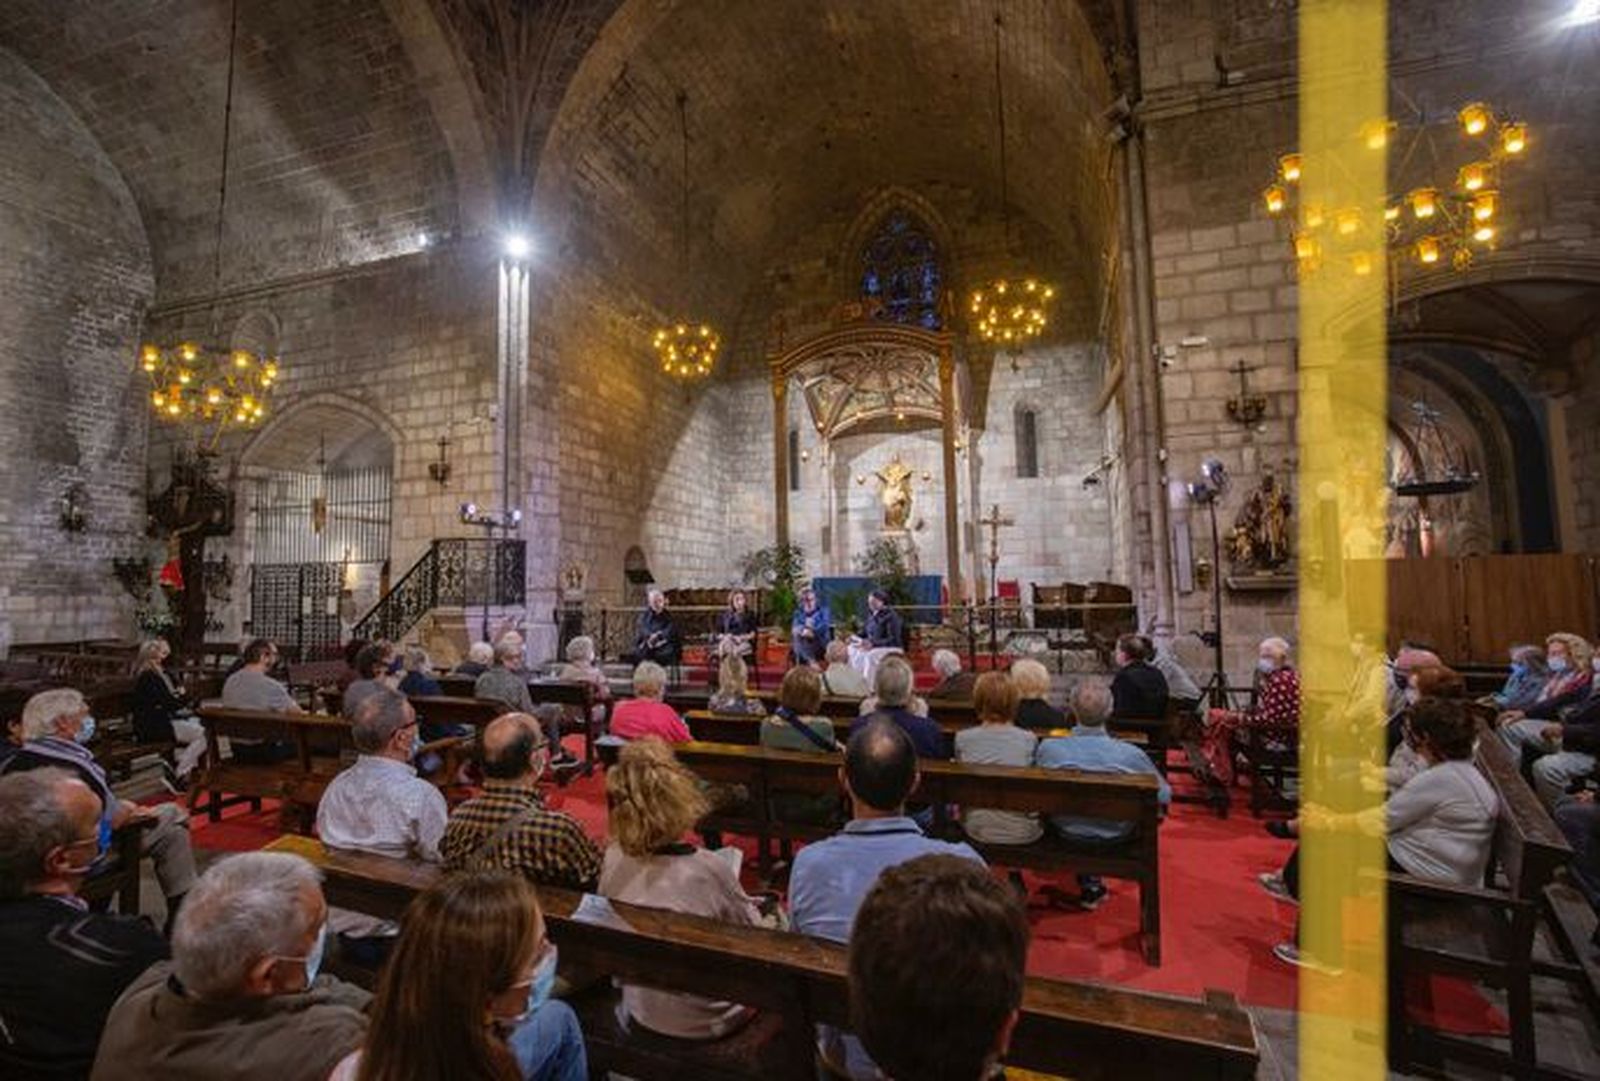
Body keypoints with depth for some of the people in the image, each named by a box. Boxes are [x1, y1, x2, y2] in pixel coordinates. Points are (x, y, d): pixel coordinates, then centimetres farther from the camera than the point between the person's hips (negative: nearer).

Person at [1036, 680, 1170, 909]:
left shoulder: (1047, 749, -25)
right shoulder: (1131, 755, -29)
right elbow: (1164, 797, -13)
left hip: (1067, 834, 1)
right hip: (1115, 838, 0)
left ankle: (1089, 884, 41)